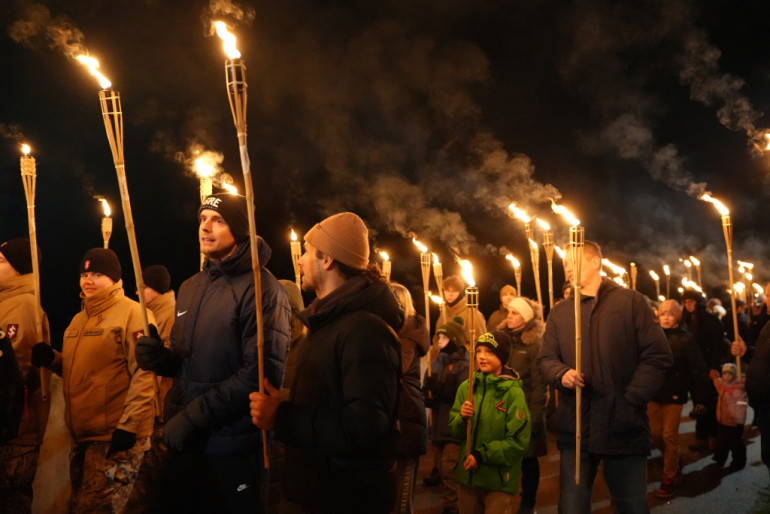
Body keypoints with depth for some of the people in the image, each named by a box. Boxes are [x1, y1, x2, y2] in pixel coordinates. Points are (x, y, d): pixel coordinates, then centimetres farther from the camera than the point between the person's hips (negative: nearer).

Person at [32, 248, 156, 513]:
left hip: (116, 435, -8)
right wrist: (53, 359, 5)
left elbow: (143, 373, -18)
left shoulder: (131, 313, -10)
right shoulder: (79, 319, 16)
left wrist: (128, 426, -22)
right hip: (82, 435, 9)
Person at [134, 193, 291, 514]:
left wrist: (193, 416, -20)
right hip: (184, 443, 7)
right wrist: (161, 358, -3)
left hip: (233, 449, -7)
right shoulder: (190, 287, 13)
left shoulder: (260, 289, -14)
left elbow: (262, 373, -22)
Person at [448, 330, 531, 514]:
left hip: (499, 480, -4)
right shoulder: (467, 387, 1)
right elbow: (454, 431, 7)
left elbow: (518, 441, -11)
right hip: (468, 476, 4)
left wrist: (482, 456, -15)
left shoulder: (513, 392, -11)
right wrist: (462, 418, -14)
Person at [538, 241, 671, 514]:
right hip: (574, 428, 3)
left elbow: (658, 356, -2)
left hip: (624, 427, -2)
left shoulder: (631, 302, 2)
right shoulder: (559, 313, 12)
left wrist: (630, 399, -12)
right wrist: (562, 374, -11)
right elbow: (546, 359, 13)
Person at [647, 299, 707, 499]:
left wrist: (698, 397, -7)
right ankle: (674, 463, 34)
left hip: (674, 394, -4)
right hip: (654, 393, 4)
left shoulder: (685, 339, -7)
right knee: (655, 434, 9)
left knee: (669, 436, -1)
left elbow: (697, 369, -6)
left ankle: (670, 477, 12)